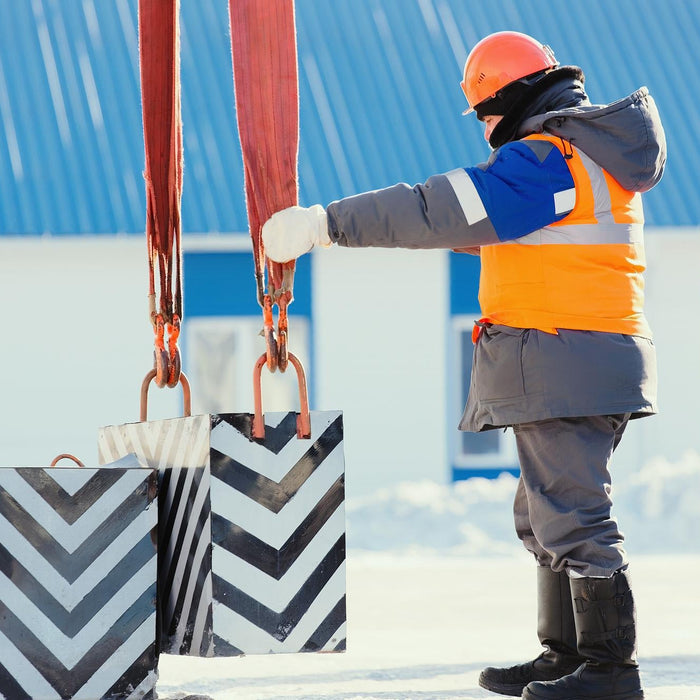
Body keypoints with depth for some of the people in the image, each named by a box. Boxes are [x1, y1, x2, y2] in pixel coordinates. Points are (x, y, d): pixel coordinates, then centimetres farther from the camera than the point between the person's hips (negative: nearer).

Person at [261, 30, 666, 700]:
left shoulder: (545, 160, -15)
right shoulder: (596, 157, 17)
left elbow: (438, 211, -20)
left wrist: (323, 223, -18)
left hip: (562, 365, -10)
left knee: (572, 516, -6)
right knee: (544, 515, 17)